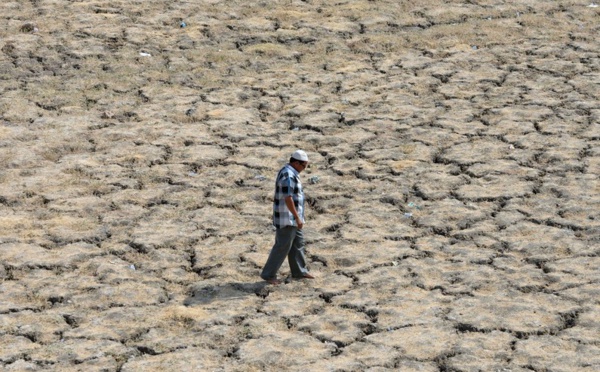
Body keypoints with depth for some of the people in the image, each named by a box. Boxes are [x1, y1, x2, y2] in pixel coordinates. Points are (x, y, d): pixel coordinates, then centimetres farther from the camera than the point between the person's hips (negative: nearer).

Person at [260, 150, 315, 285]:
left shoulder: (290, 172, 11)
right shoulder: (288, 175, -23)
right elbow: (288, 199, -27)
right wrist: (298, 218, -25)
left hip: (291, 218, 10)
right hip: (287, 218, -10)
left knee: (297, 243, 18)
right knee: (283, 246, -4)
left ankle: (299, 271, 28)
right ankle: (269, 274, 2)